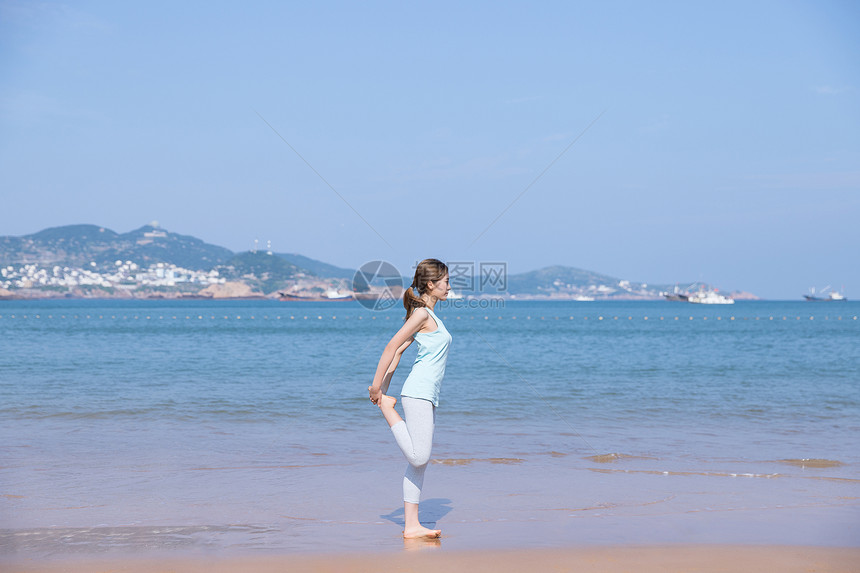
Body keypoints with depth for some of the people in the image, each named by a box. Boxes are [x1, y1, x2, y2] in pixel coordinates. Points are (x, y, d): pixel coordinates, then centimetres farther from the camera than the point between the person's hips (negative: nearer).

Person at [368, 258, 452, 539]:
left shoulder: (428, 316, 18)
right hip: (418, 393, -10)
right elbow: (392, 347, -13)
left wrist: (383, 387, 14)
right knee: (418, 457, -14)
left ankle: (412, 526, 8)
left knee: (420, 462, 7)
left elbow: (398, 351, 18)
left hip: (427, 396, 10)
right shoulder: (422, 313, -9)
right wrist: (376, 386, -11)